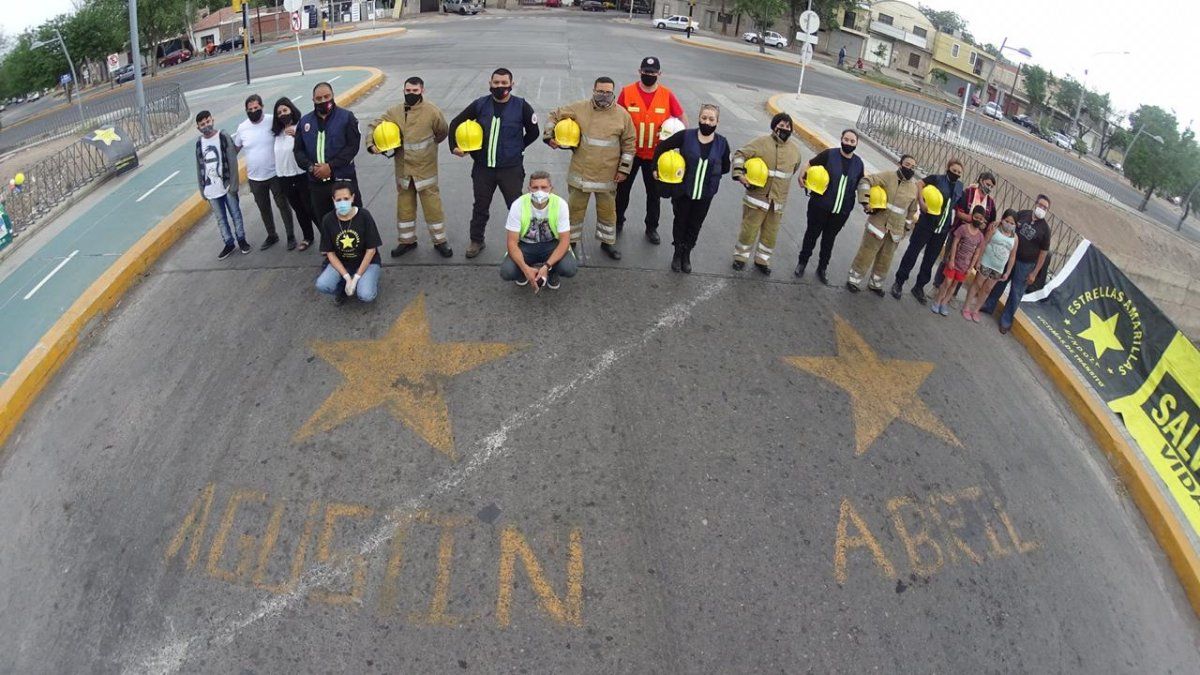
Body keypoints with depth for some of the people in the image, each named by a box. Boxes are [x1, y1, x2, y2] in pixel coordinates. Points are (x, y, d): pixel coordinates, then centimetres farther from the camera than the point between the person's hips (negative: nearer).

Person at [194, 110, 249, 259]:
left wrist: (233, 184, -13)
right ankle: (229, 244, 22)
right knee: (221, 218, 11)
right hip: (211, 189, 4)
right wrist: (202, 188, 8)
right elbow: (199, 167, 10)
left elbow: (232, 161, -9)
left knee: (235, 214, 9)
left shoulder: (223, 137, -6)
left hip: (226, 186, -3)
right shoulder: (199, 143, 6)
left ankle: (241, 240, 25)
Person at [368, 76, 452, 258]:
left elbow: (443, 132, 5)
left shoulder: (432, 111, -9)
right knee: (404, 206, 13)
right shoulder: (394, 112, -1)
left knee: (432, 206, 3)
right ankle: (407, 240, 28)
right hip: (403, 169, 3)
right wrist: (371, 145, -15)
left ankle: (440, 241, 18)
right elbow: (374, 126, 2)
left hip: (425, 169, -3)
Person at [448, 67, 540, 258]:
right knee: (480, 206, 15)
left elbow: (533, 133, 4)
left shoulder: (522, 106, -7)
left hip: (511, 168, -2)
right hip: (483, 167, 2)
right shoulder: (480, 104, -2)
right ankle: (476, 240, 32)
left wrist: (517, 148, 2)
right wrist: (454, 146, 1)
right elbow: (456, 123, 8)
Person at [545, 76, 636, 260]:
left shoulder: (622, 114, -3)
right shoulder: (579, 108, -5)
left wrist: (624, 169, 1)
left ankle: (607, 242, 31)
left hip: (607, 175, 0)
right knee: (575, 208, 10)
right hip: (580, 172, 0)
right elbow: (555, 116, 6)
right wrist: (549, 136, -6)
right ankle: (570, 241, 26)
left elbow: (629, 143, 4)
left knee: (607, 209, 13)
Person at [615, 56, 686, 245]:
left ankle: (652, 228, 28)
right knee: (623, 189, 13)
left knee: (654, 193, 12)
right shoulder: (627, 92, -10)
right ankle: (618, 222, 34)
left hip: (655, 154, 1)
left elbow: (683, 119, 3)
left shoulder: (667, 95, -7)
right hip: (630, 152, -1)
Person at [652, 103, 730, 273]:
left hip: (705, 194, 1)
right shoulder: (685, 136, -12)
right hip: (682, 191, -1)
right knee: (680, 221, 14)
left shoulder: (722, 143, -6)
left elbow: (726, 167, 8)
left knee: (695, 224, 13)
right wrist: (656, 168, -3)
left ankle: (687, 254, 34)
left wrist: (709, 173, 0)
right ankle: (678, 253, 35)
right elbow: (661, 147, -3)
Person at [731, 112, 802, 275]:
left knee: (770, 233, 12)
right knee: (749, 229, 3)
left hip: (778, 199, 4)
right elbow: (740, 154, -9)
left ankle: (762, 260, 28)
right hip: (757, 196, -4)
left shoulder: (795, 149, 5)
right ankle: (740, 257, 22)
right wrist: (739, 174, -23)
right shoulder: (762, 142, -9)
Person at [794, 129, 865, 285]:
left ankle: (822, 269, 29)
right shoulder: (829, 154, -10)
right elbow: (810, 164, -3)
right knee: (812, 235, 12)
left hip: (841, 211, 3)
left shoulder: (858, 163, 2)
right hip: (820, 206, -3)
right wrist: (802, 175, -18)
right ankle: (802, 262, 31)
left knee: (829, 240, 15)